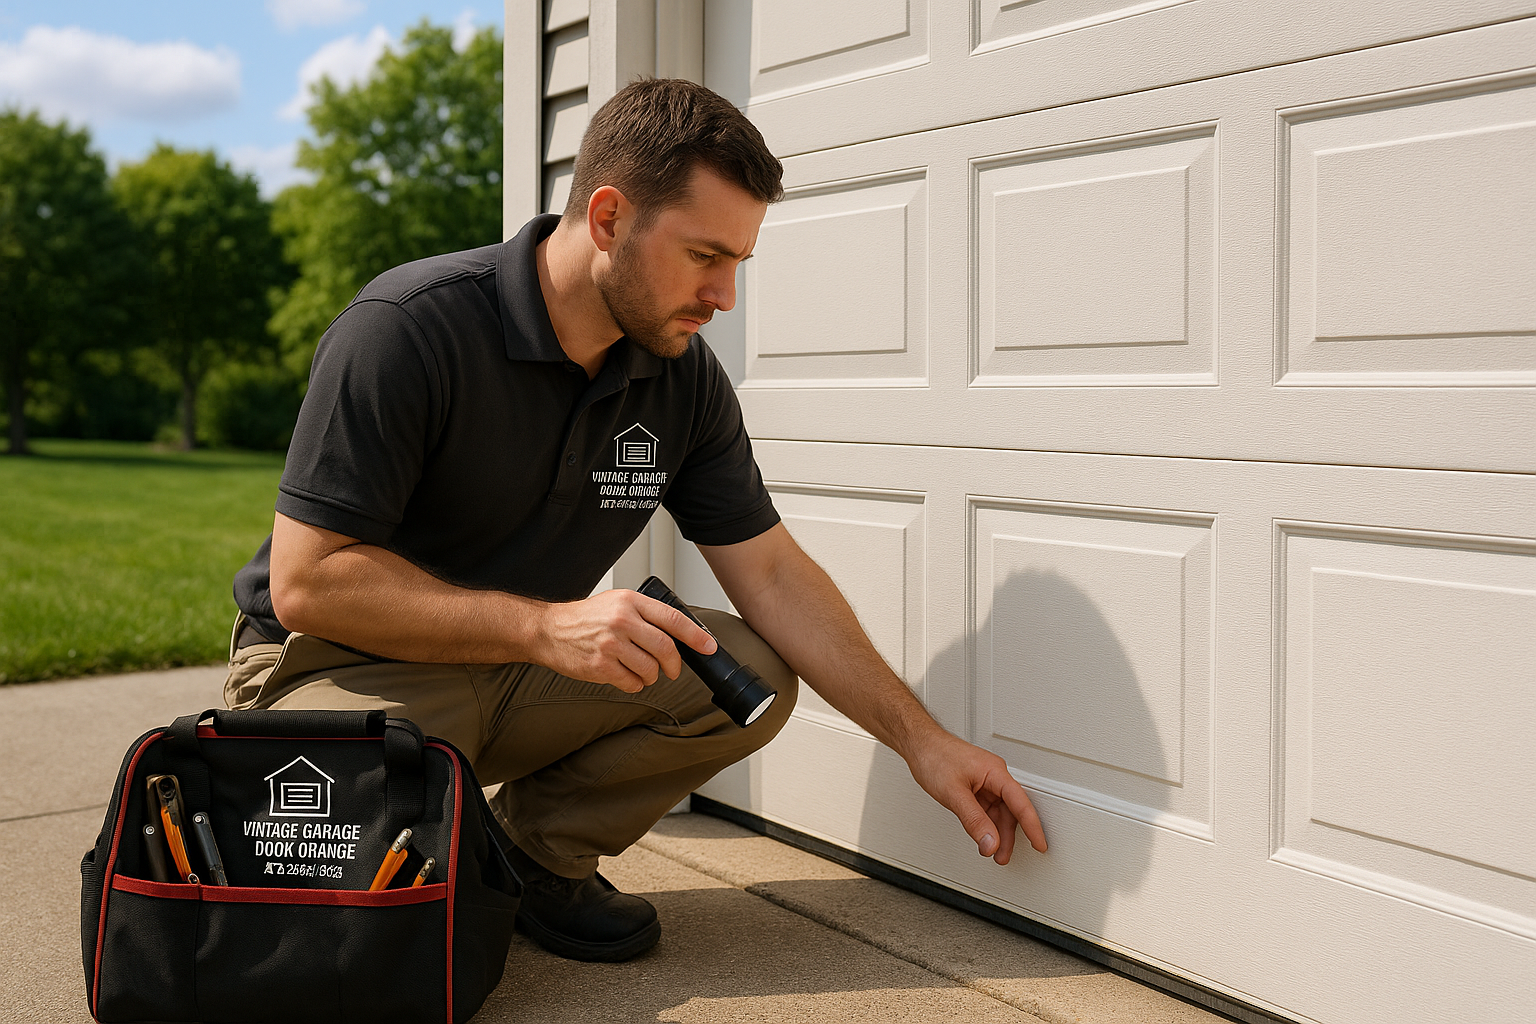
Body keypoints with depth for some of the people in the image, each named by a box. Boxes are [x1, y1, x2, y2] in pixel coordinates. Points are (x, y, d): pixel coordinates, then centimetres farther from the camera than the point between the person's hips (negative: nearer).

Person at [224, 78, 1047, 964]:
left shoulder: (685, 376, -5)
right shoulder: (406, 328, -23)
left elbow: (772, 573, 0)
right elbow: (306, 581, -25)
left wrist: (922, 739, -7)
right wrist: (544, 627, -33)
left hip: (521, 673, 6)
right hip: (349, 659, -5)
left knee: (754, 676, -14)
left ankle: (539, 853, 4)